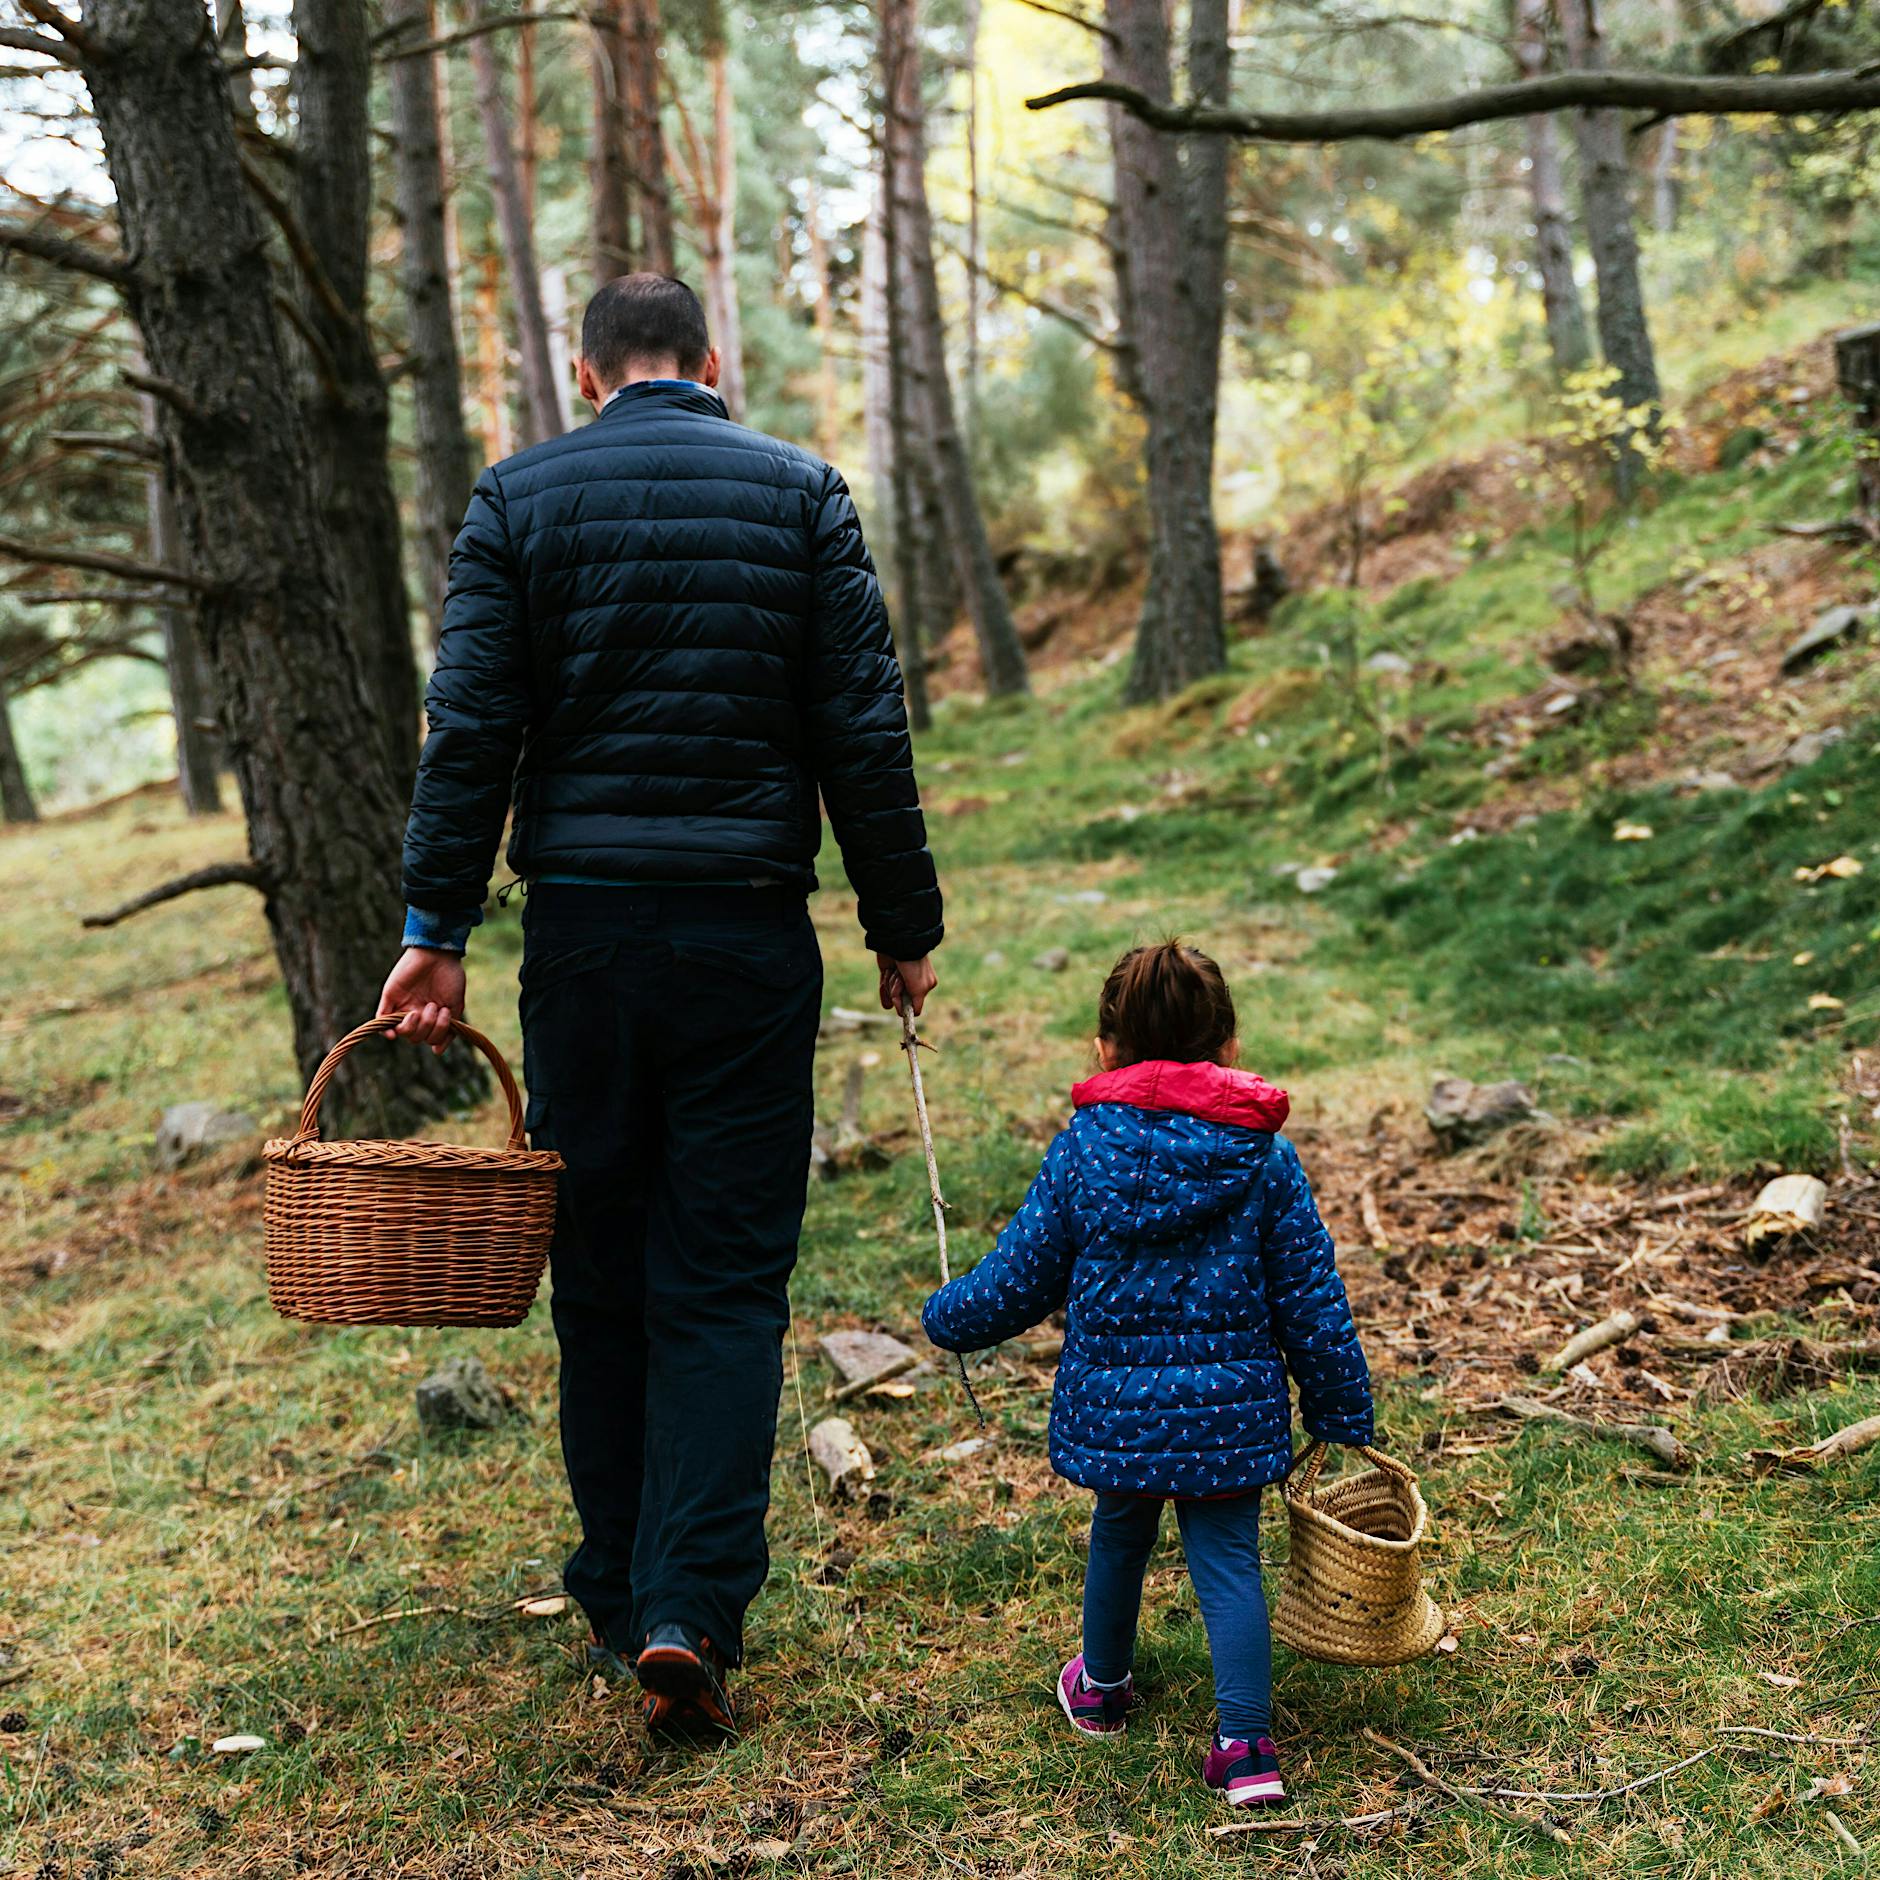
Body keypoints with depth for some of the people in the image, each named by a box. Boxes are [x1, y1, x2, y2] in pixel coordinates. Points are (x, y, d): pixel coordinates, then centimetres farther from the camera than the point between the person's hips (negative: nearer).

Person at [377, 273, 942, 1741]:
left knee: (599, 1274, 11)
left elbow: (470, 730, -3)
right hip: (751, 931, -1)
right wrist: (905, 928, 5)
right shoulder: (800, 492, 4)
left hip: (581, 930, 1)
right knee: (726, 1279, 3)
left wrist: (437, 929, 0)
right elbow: (866, 734, -1)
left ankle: (619, 1602, 20)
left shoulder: (519, 497, 4)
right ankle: (693, 1613, -6)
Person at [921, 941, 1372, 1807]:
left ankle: (1102, 1687, 44)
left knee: (1119, 1536, 23)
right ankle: (1246, 1743, 0)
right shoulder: (1264, 1157, -5)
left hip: (1112, 1402, 1)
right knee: (1227, 1557, 6)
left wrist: (946, 1316, 20)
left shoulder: (1079, 1151, -6)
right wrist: (1343, 1418, 8)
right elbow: (1312, 1305, -2)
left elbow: (1019, 1281, 1)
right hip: (1230, 1407, -1)